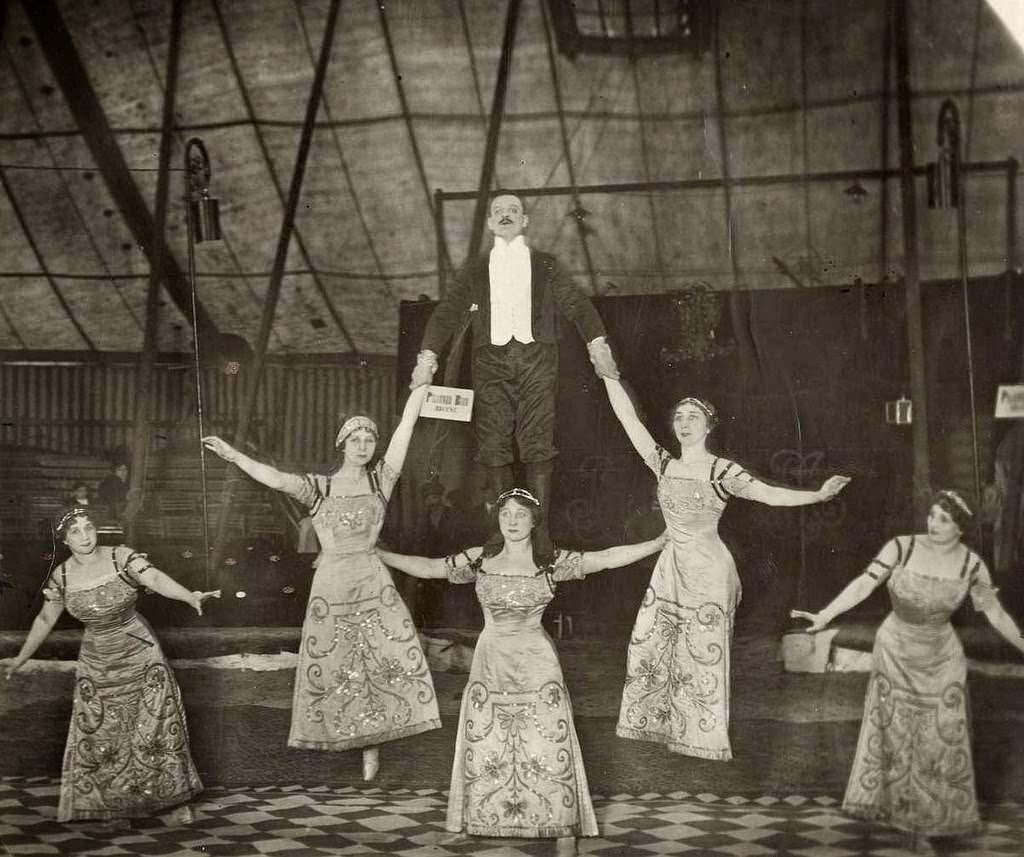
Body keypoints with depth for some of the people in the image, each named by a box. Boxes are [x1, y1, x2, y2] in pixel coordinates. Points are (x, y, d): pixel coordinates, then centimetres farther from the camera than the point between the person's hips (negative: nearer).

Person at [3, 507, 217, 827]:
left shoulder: (122, 558, -16)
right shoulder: (61, 576, -7)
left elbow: (156, 579, -32)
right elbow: (45, 619, 8)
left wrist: (190, 597, -50)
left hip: (141, 657, -2)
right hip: (97, 666, 3)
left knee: (156, 729, 1)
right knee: (101, 739, 5)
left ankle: (177, 797, 18)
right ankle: (116, 804, 24)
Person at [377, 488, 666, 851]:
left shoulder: (552, 563, -3)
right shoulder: (479, 559, 2)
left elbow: (610, 558, -6)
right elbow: (429, 567, 6)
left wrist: (662, 542, -10)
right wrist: (376, 554, 3)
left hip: (537, 664, -2)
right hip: (490, 662, 2)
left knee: (548, 746, -1)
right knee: (486, 749, 6)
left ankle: (564, 829, 10)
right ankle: (485, 824, 21)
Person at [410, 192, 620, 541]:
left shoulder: (545, 265, 19)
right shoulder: (476, 269, 20)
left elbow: (576, 304, 7)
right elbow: (447, 311, 11)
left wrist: (598, 344, -11)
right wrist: (427, 357, -4)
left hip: (536, 358, -1)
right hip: (491, 359, 1)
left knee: (538, 444, -11)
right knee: (493, 447, -6)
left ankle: (540, 529, -10)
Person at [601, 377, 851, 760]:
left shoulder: (721, 471, -9)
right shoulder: (665, 464, 4)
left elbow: (769, 494, -17)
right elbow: (628, 418, 2)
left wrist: (818, 495, -30)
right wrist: (608, 374, -2)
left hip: (708, 570, -5)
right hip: (671, 567, 5)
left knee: (703, 654, 4)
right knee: (649, 645, 7)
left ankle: (706, 734, 20)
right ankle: (660, 725, 25)